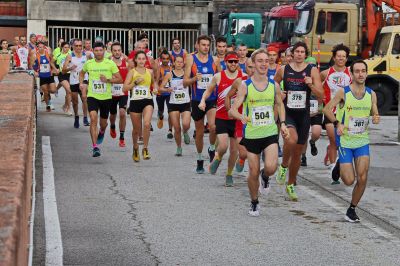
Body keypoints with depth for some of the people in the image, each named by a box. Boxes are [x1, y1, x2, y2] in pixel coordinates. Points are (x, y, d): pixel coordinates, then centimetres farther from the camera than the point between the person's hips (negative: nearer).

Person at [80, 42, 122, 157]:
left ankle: (101, 132, 51)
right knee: (93, 118, -20)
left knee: (103, 123, 12)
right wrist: (81, 83, 7)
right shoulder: (88, 63, 2)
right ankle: (95, 147, -21)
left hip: (106, 97, 0)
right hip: (92, 96, 0)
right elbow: (82, 73, 24)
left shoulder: (110, 64, -4)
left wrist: (108, 80, -17)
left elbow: (120, 79, -3)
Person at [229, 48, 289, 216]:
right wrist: (241, 117, -31)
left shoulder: (274, 85, 2)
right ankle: (254, 203, 29)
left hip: (270, 133, 1)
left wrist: (282, 124, 6)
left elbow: (280, 105, 19)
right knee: (253, 173, 5)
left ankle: (265, 176, 18)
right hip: (251, 135, -1)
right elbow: (233, 110, -10)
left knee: (271, 167, -20)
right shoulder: (246, 86, -6)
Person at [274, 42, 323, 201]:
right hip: (287, 112, -2)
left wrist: (311, 85, -19)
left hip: (303, 115, 2)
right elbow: (275, 83, 20)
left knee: (297, 153, 10)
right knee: (291, 139, -33)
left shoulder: (312, 71, 0)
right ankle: (283, 166, -5)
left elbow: (321, 95, -2)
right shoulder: (283, 70, 0)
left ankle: (291, 185, 28)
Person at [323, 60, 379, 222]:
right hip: (345, 141, -3)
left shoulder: (371, 94, 1)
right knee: (349, 181, -5)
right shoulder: (343, 92, -10)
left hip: (363, 142, 3)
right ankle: (340, 168, 32)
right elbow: (327, 109, -4)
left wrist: (376, 118, -15)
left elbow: (375, 113, 9)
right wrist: (337, 123, -20)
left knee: (362, 179, -7)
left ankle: (352, 209, 13)